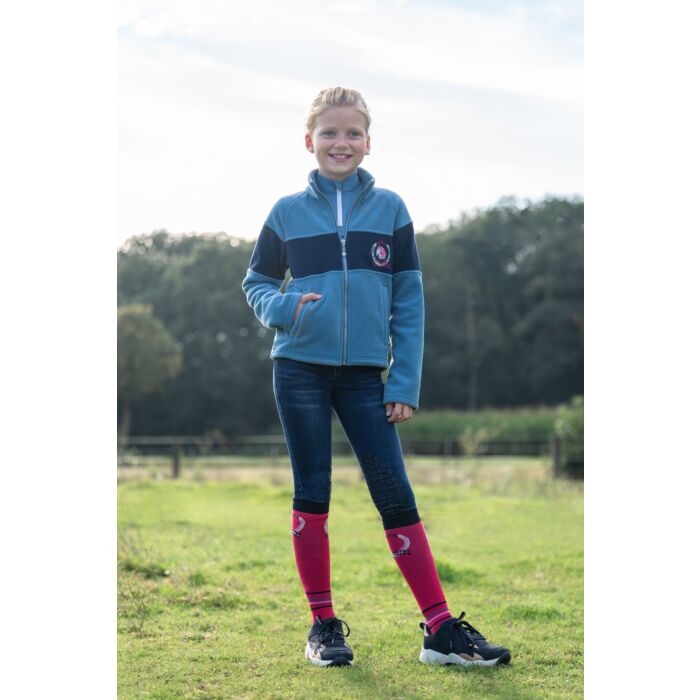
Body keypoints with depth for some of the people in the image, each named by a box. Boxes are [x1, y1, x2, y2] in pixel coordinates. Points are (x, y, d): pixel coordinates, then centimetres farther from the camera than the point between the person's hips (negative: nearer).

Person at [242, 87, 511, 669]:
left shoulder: (390, 209, 3)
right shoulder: (288, 212, 4)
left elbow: (408, 300, 3)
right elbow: (256, 284, 11)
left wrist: (405, 382, -4)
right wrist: (286, 307, -13)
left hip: (366, 375, 0)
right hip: (300, 370, 0)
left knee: (396, 495, -1)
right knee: (312, 494, 5)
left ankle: (441, 628, 3)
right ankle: (323, 624, 16)